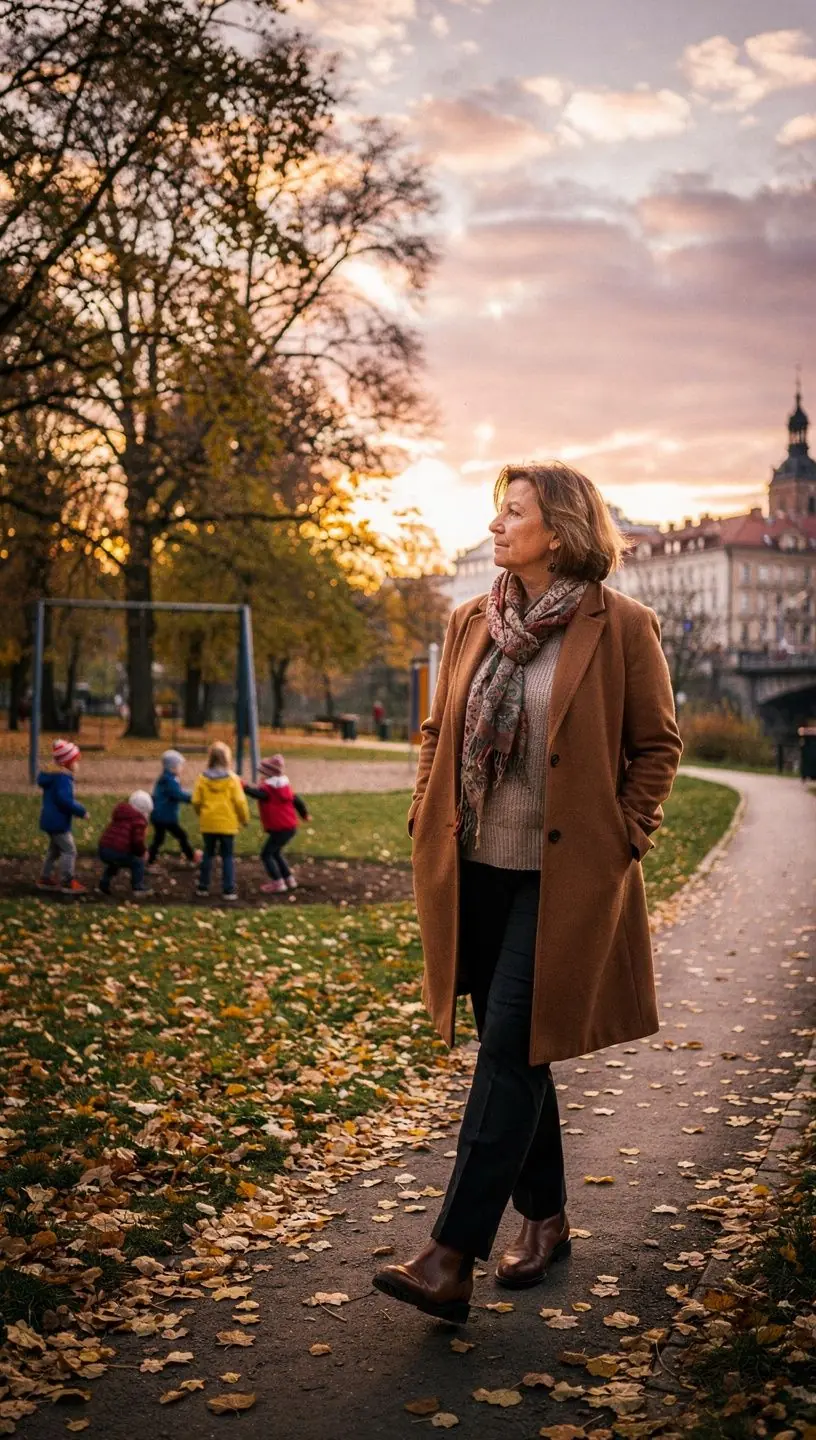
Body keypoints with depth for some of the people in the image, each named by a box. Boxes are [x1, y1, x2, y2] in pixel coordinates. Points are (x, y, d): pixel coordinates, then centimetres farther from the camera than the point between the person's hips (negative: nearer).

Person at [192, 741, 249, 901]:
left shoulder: (202, 778, -2)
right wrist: (245, 819, 5)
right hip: (227, 824, -2)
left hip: (208, 823, 2)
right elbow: (240, 801, -10)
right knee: (228, 856, 4)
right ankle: (229, 890, 2)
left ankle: (203, 887, 19)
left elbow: (196, 801, -1)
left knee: (208, 854, 15)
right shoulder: (232, 778, -9)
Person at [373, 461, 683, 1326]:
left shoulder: (621, 628, -7)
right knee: (513, 1052, 14)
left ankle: (451, 1260, -4)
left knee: (510, 1054, -7)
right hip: (475, 872, 6)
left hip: (563, 877, -5)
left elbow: (657, 744, 0)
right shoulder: (472, 623, 8)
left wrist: (625, 838, -6)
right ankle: (545, 1217, 31)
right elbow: (438, 732, 17)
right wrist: (428, 820, 6)